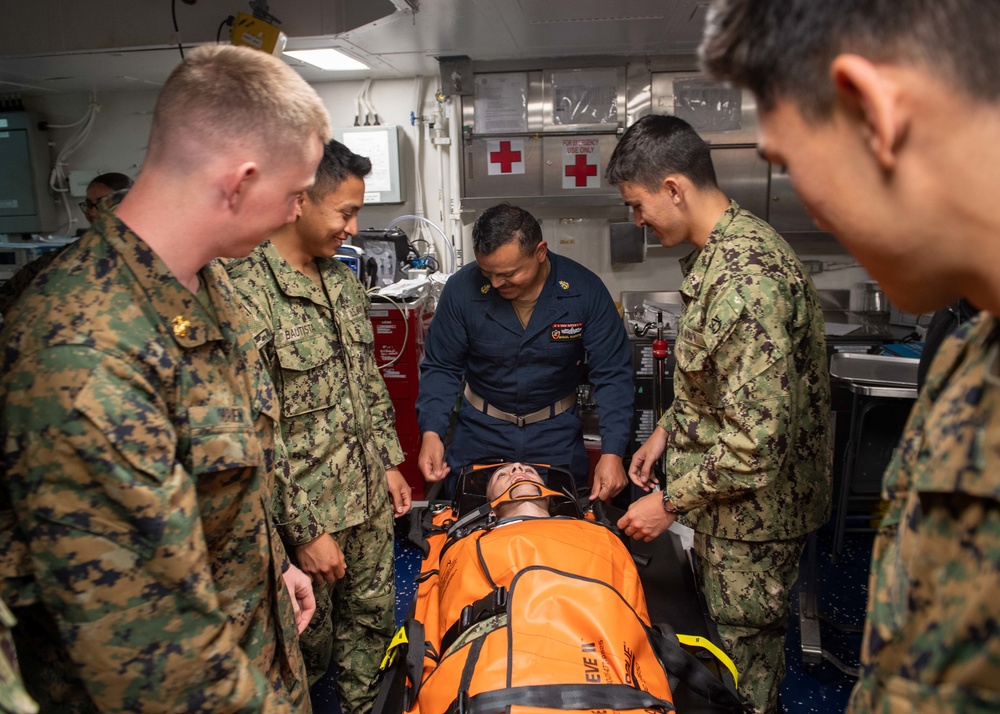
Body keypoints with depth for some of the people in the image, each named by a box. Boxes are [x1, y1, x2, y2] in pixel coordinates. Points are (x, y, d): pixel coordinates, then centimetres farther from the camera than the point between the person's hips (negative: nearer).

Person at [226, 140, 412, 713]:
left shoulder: (344, 281, 4)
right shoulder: (245, 294, -22)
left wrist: (390, 463, 12)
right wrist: (305, 529, -18)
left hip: (369, 494, 7)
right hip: (305, 508, -7)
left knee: (373, 614, 22)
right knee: (311, 637, 15)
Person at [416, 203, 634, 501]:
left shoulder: (584, 290, -17)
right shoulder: (462, 289, -16)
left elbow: (612, 375, -13)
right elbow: (440, 368, -7)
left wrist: (612, 453, -22)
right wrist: (431, 431, -21)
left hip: (556, 432, 0)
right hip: (480, 431, 0)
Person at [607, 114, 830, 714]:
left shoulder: (745, 280, -31)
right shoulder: (720, 250, 3)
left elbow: (757, 440, -31)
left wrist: (670, 502, -20)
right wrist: (667, 430, 11)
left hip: (754, 508, -9)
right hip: (730, 501, 9)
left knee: (744, 653, 12)